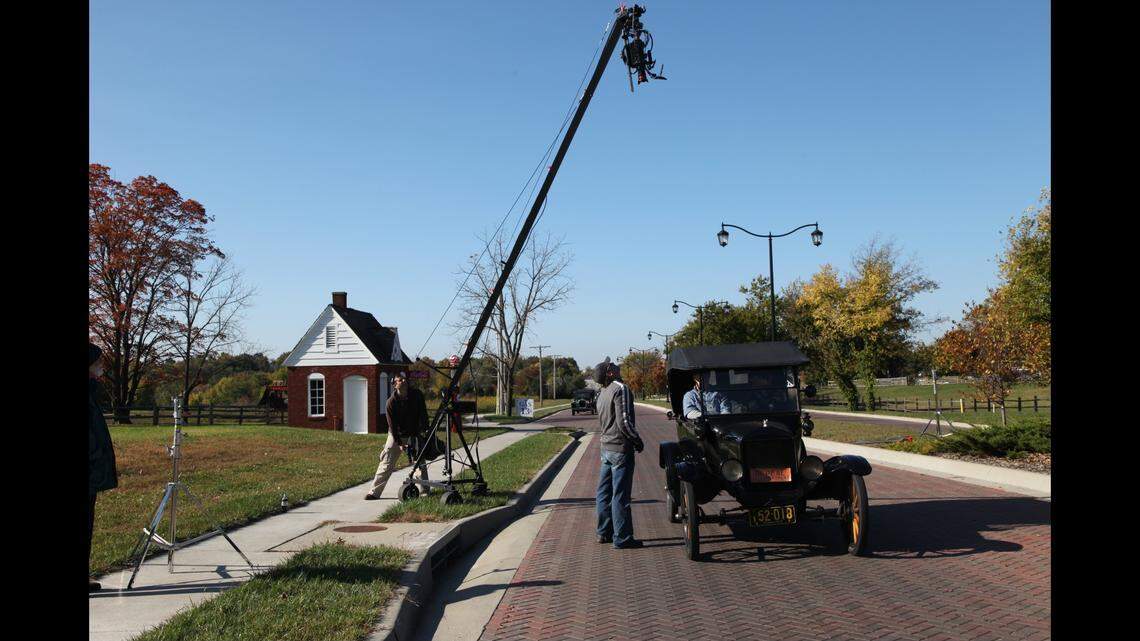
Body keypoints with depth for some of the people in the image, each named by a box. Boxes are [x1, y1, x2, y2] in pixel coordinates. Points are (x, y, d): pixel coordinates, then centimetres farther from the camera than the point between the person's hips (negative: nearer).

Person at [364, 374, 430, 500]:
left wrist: (424, 430, -9)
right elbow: (392, 425, -15)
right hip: (397, 435, -2)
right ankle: (374, 492, -2)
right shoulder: (391, 402, -17)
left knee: (420, 461, -1)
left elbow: (423, 414, -1)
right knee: (386, 463, -5)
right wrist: (399, 443, -18)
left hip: (414, 434, 2)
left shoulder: (417, 395, -9)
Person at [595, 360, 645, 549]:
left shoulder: (602, 394, 14)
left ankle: (604, 533, 25)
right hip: (621, 448, -9)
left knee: (604, 492, 15)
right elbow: (624, 422, -21)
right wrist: (638, 441, -8)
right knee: (620, 495, -3)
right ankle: (622, 538, 3)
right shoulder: (620, 389, -14)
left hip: (606, 447, 9)